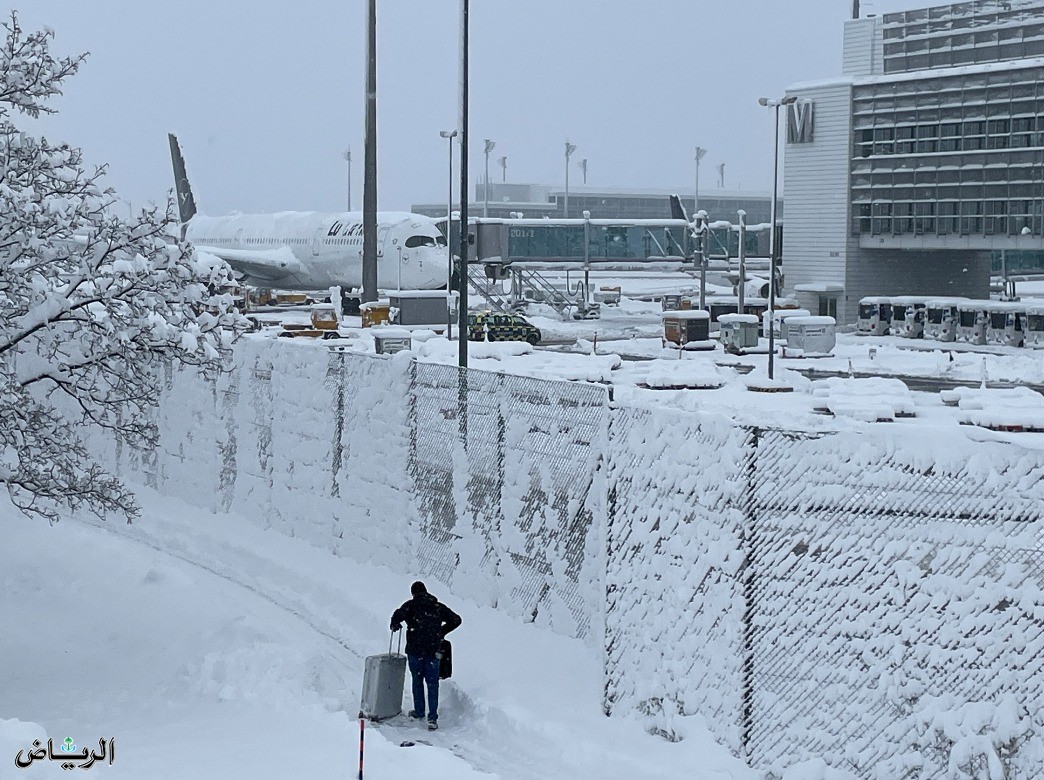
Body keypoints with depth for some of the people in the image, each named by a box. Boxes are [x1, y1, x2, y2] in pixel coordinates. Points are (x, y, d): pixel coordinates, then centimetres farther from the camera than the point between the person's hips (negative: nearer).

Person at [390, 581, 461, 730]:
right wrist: (442, 631, 19)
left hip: (415, 650, -1)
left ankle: (419, 712, 26)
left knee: (417, 680, 17)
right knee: (432, 683, 4)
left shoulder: (411, 605, -3)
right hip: (433, 650, 2)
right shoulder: (438, 606, 5)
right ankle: (433, 717, -5)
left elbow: (399, 614, -21)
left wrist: (395, 625, 1)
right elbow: (456, 620, 7)